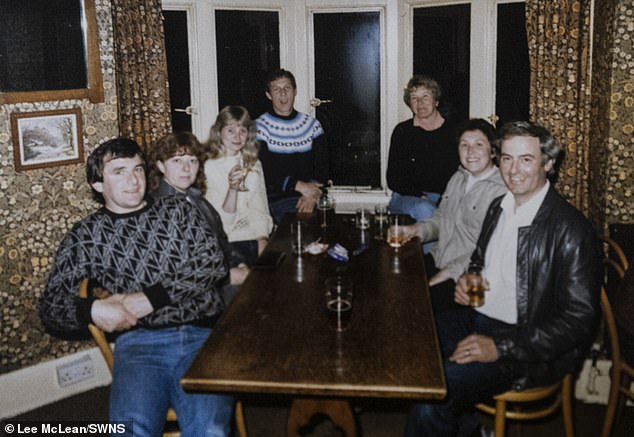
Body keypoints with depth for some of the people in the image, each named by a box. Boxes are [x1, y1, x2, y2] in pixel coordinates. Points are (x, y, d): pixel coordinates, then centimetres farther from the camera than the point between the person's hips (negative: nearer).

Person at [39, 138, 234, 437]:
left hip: (202, 335, 0)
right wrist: (93, 311, -13)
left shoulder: (177, 209, 16)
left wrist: (145, 300, -7)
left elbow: (213, 265, 3)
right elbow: (51, 307, 10)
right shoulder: (86, 235, 14)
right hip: (139, 342, 0)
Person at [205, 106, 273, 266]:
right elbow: (224, 221, -6)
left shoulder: (253, 164, 14)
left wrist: (262, 239, -7)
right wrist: (233, 189, -22)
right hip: (227, 241, -4)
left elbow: (259, 209, 9)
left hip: (255, 235, 4)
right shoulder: (208, 167, -4)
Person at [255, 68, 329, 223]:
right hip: (276, 198, -4)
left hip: (309, 194, 4)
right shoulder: (260, 127, 1)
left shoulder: (312, 124, 14)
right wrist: (299, 185, -17)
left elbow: (322, 166, 8)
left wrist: (313, 194, -12)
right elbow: (262, 172, -8)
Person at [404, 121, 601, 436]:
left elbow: (578, 319, -18)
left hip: (528, 347, -8)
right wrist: (467, 279, 0)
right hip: (477, 317, 8)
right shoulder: (498, 207, 8)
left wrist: (501, 348, -22)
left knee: (434, 387, -26)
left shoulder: (570, 229, -15)